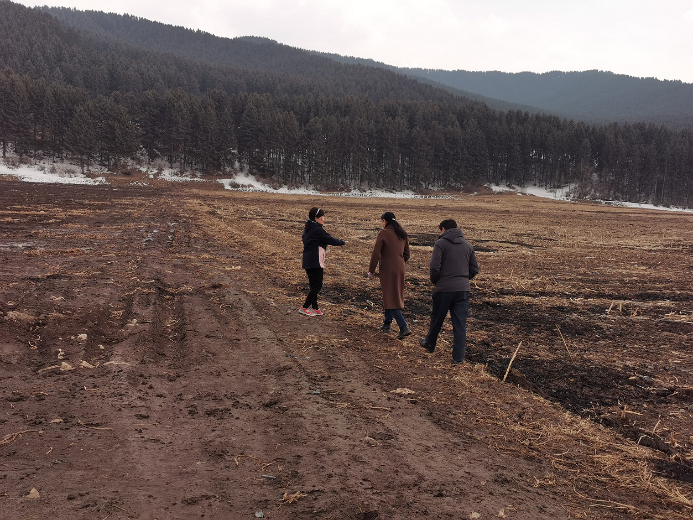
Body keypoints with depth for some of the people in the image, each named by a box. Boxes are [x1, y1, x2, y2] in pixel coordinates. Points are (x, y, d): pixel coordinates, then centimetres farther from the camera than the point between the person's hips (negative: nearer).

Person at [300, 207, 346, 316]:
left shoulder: (308, 229, 14)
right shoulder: (317, 230, -16)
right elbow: (330, 240, -13)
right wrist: (342, 242, 4)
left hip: (308, 262, 10)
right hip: (315, 262, -10)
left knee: (313, 285, 14)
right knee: (317, 286, -2)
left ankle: (314, 308, 20)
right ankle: (304, 308, 1)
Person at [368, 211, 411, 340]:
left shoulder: (384, 233, -11)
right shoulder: (402, 234, 10)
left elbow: (376, 254, -12)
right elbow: (406, 254, 15)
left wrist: (371, 271, -4)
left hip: (387, 269, -7)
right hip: (400, 269, 7)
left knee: (390, 298, -4)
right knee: (394, 295, 20)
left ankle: (404, 327, -14)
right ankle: (387, 323, 29)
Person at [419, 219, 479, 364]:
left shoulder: (441, 243, -6)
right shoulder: (468, 245, 11)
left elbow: (435, 267, -14)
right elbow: (474, 269, 11)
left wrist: (434, 281, 3)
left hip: (444, 288, -4)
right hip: (463, 289, 4)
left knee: (437, 319, 16)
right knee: (460, 324, 5)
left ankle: (429, 344, 37)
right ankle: (459, 357, 6)